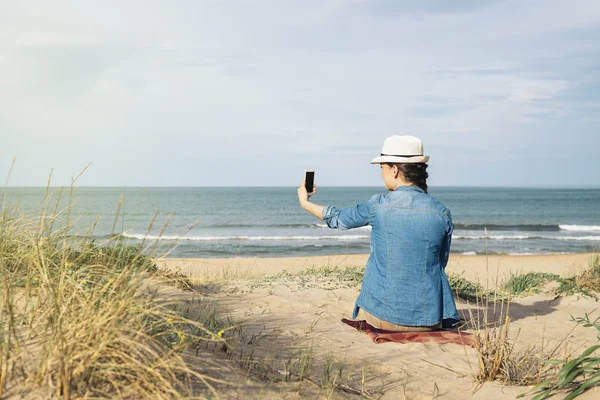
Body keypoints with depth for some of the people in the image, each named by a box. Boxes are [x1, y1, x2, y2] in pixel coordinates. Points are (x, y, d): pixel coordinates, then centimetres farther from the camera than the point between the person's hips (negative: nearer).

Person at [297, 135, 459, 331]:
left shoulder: (379, 205, -10)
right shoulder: (442, 213, -6)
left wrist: (305, 202, 26)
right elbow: (441, 261, 8)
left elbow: (338, 218, 8)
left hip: (384, 314, -1)